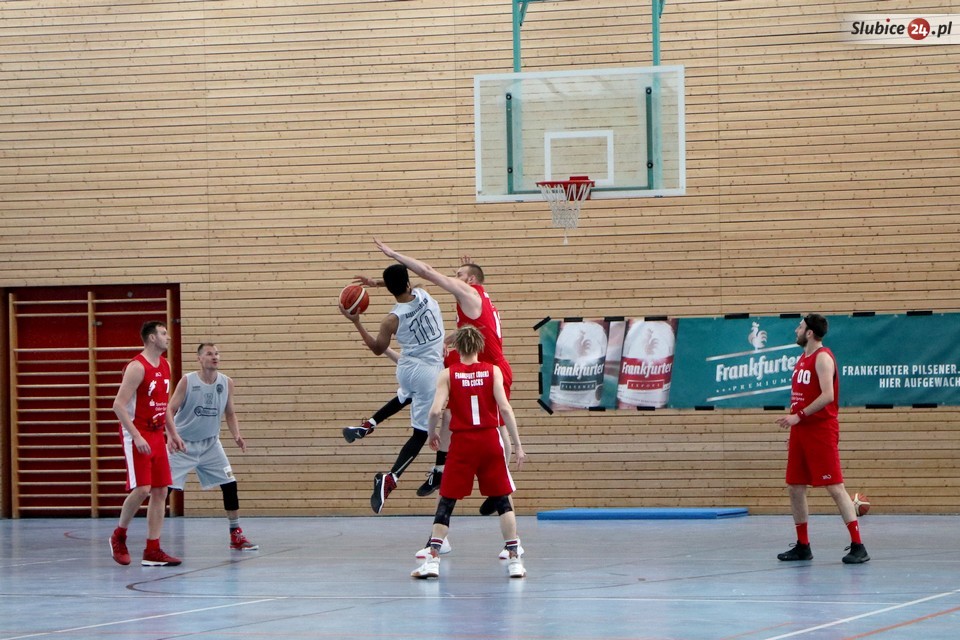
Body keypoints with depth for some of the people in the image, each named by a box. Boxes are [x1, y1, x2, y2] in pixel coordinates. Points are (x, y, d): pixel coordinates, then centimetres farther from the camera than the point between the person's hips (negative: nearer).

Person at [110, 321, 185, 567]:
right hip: (136, 435, -8)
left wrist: (172, 433, 18)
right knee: (141, 489, -15)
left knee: (160, 491, 3)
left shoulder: (165, 366, 11)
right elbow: (119, 405, -19)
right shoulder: (137, 367, -15)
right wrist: (137, 437, -24)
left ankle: (152, 551, 5)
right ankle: (118, 536, 8)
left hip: (156, 435, 8)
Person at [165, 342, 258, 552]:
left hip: (210, 444, 4)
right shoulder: (187, 381, -14)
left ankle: (236, 535, 10)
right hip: (184, 444, -4)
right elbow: (170, 410, -13)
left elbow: (230, 413, 9)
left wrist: (236, 435, -7)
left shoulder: (227, 383, -2)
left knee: (230, 485, -1)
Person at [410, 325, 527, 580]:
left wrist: (432, 435, 10)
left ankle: (432, 559, -2)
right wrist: (517, 446, -4)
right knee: (502, 499, 9)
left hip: (461, 443, 0)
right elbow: (504, 408, -8)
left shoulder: (448, 374, 0)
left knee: (447, 501, 7)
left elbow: (436, 410, -9)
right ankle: (514, 559, 4)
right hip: (490, 440, 0)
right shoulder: (493, 371, 1)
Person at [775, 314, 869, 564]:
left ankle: (857, 546, -11)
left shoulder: (823, 358, -11)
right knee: (795, 487, 9)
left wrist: (799, 416, -23)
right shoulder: (802, 359, 17)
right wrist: (795, 424, 18)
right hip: (801, 431, 9)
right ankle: (802, 546, 17)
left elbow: (827, 396, -22)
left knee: (835, 487, -11)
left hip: (821, 431, -9)